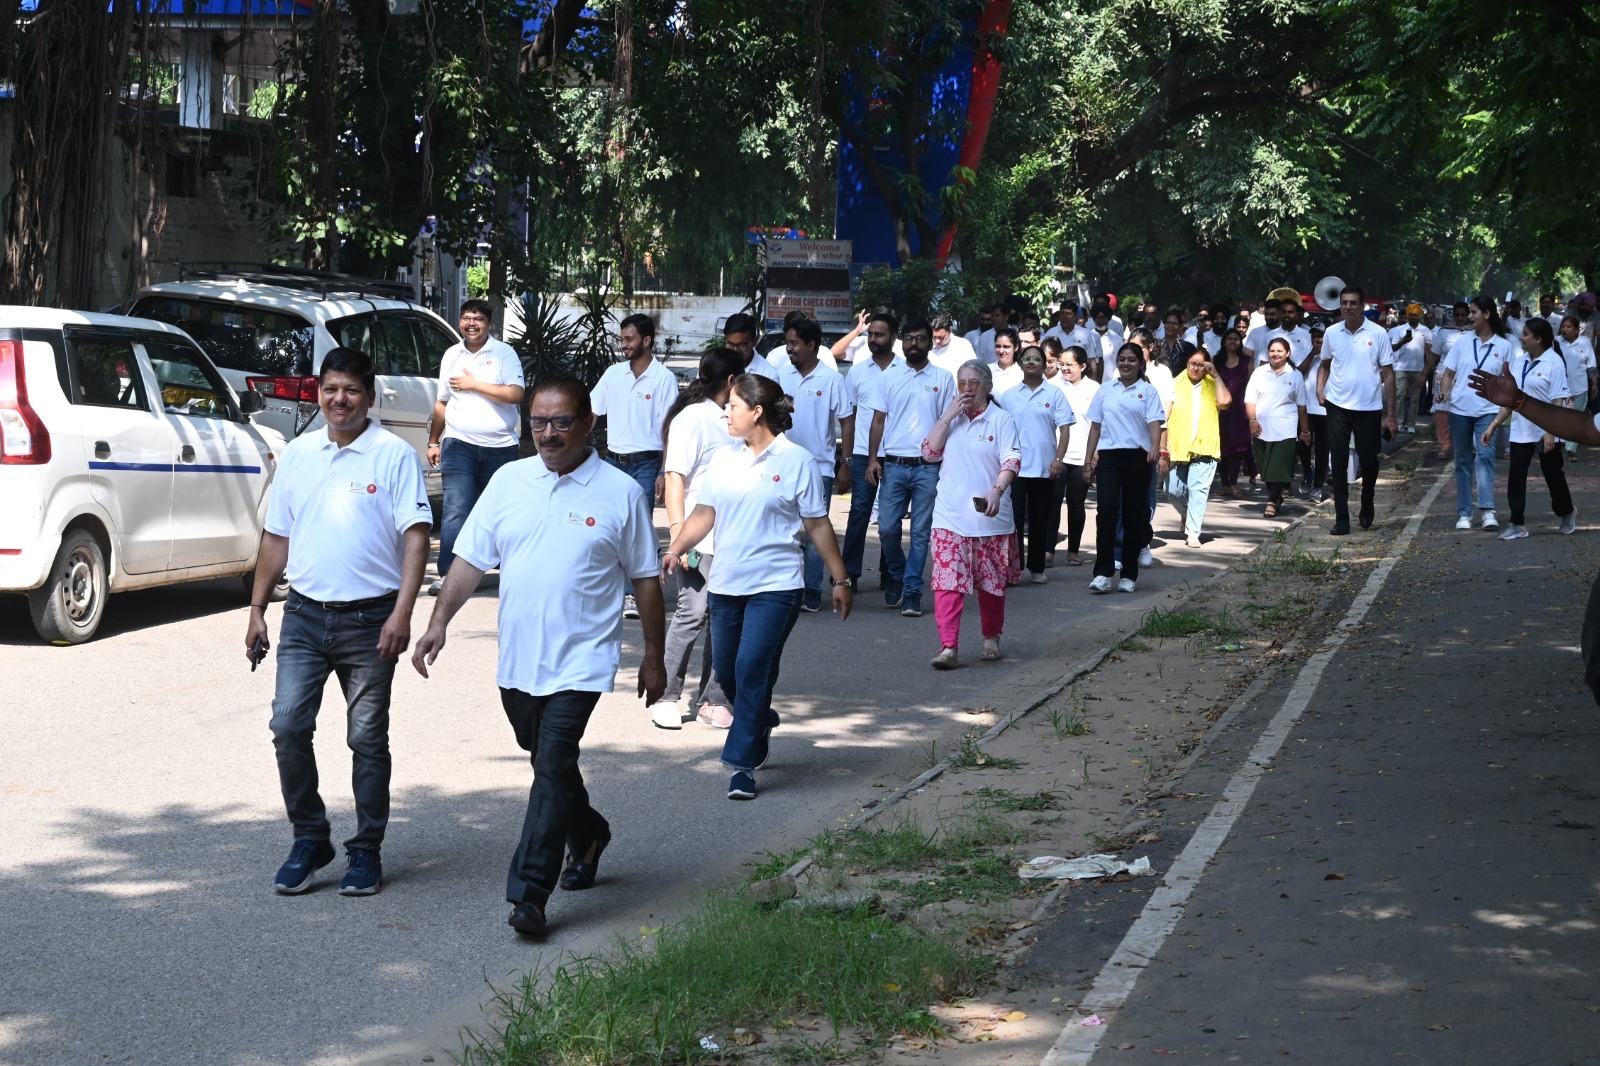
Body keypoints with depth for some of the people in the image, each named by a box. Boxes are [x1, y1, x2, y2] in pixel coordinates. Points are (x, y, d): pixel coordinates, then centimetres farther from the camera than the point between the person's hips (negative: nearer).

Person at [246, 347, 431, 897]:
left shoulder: (395, 456, -4)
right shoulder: (296, 455, 11)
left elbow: (415, 536, -10)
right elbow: (276, 537, 17)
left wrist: (402, 613, -20)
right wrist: (257, 609, 13)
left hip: (369, 620, -4)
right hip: (304, 615, 4)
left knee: (367, 739, 4)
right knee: (288, 727, -5)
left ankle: (366, 852, 15)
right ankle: (309, 839, 10)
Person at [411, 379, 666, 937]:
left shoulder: (621, 493, -4)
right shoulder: (509, 481, 5)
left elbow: (645, 581, 2)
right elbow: (471, 558, 6)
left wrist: (652, 657, 4)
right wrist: (440, 620, -5)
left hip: (580, 661, -5)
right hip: (517, 660, 5)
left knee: (553, 767, -13)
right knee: (547, 763, 18)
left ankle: (528, 894, -13)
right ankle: (588, 835, 45)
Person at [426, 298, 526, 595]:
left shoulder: (504, 353, -1)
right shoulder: (451, 355, 11)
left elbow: (515, 394, -14)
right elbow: (442, 403, 19)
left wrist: (473, 384, -12)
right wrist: (433, 442, 18)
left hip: (500, 446, -1)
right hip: (459, 445, 1)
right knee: (455, 512, -13)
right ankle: (447, 575, -17)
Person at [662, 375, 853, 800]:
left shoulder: (796, 461, -4)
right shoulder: (724, 459, 10)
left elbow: (818, 525, 0)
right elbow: (705, 512, 10)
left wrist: (840, 579, 2)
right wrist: (675, 550, -7)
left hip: (775, 585, -5)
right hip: (726, 584, 5)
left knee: (752, 671, -11)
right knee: (727, 673, 10)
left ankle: (743, 763, -6)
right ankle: (760, 725, 39)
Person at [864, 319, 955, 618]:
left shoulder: (943, 379, 5)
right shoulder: (887, 378, 8)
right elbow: (878, 421, 8)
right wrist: (872, 458, -2)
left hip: (928, 467, -1)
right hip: (894, 464, 1)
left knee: (921, 532, 1)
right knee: (887, 528, -2)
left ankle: (912, 591, 7)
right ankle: (897, 575, 23)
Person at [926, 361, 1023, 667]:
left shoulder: (1001, 419, 0)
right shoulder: (950, 419, 13)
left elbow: (1011, 461, -10)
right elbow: (930, 452, 2)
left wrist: (997, 490, -27)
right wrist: (948, 416, -6)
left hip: (990, 516, -2)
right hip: (950, 515, 2)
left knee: (992, 583, 10)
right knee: (948, 581, -10)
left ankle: (991, 638, 29)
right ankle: (948, 646, -13)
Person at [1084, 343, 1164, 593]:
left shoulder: (1148, 391, 5)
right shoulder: (1105, 390, 12)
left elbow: (1154, 422, -7)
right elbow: (1095, 426, 15)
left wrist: (1155, 448, -26)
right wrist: (1089, 461, 10)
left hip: (1137, 457, -1)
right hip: (1109, 456, 1)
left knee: (1134, 514, 4)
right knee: (1106, 510, -12)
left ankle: (1129, 575, 12)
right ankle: (1102, 573, -15)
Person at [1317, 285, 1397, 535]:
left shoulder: (1378, 334, -6)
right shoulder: (1332, 333, 2)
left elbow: (1388, 375, -2)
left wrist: (1390, 415, -5)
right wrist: (1320, 387, -2)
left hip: (1369, 408, -2)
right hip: (1337, 406, 2)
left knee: (1369, 461, 6)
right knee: (1339, 463, 0)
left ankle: (1366, 507, 31)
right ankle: (1342, 518, 5)